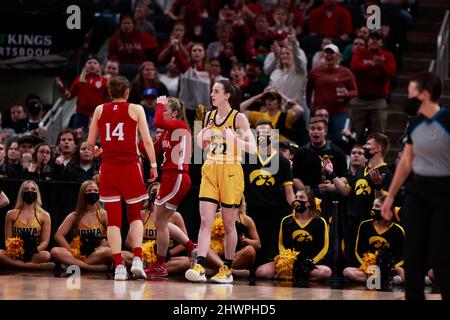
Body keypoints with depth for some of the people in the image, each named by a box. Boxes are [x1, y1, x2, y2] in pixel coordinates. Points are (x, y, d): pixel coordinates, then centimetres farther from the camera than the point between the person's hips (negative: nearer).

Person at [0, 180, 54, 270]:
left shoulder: (44, 215, 10)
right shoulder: (11, 214, 13)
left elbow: (45, 241, 3)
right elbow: (7, 240, 10)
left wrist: (34, 250, -19)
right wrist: (11, 249, -14)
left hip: (34, 254, -2)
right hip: (15, 254, 2)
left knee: (46, 255, -36)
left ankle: (16, 264, -26)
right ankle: (35, 266, -33)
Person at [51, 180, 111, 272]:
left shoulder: (103, 214, 8)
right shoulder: (74, 216, 13)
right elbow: (58, 235, 5)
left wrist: (98, 250, -14)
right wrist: (71, 252, -8)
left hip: (96, 255, -2)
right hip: (76, 255, 2)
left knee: (108, 251, -37)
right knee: (55, 251, -29)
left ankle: (74, 265, -28)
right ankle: (93, 267, -35)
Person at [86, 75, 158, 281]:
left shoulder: (100, 110, 6)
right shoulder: (136, 109, 1)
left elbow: (90, 143, 9)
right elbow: (147, 141, -5)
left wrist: (96, 151, 30)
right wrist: (153, 165, 3)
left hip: (108, 168, 1)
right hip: (130, 167, -1)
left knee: (113, 218, 3)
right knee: (135, 215, 14)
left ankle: (119, 266, -4)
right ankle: (137, 259, -3)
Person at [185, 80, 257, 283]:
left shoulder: (238, 118, -6)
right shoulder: (209, 116, 10)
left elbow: (253, 148, -12)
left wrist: (234, 138, -27)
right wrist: (201, 137, 0)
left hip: (230, 173, -4)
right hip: (210, 171, 5)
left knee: (228, 224, 4)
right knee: (205, 221, -7)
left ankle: (227, 269, 14)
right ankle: (199, 267, -15)